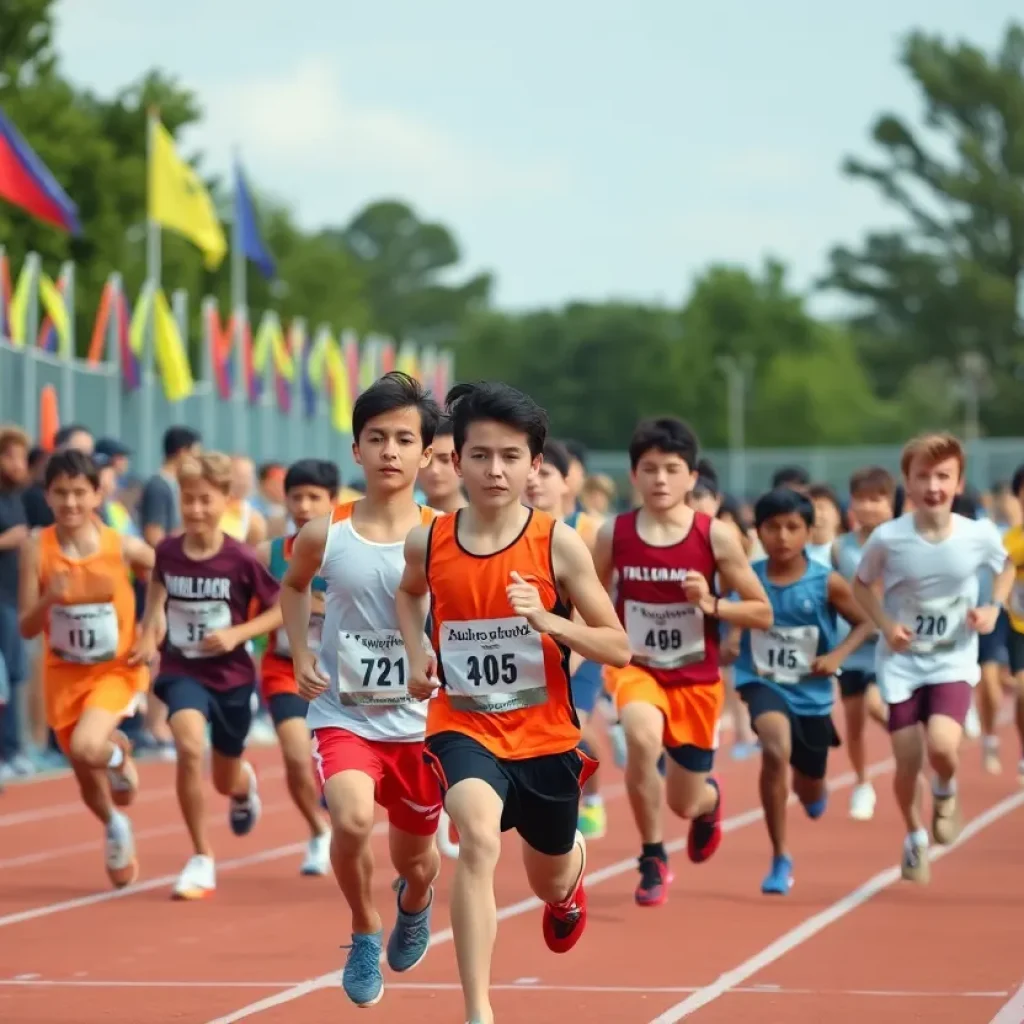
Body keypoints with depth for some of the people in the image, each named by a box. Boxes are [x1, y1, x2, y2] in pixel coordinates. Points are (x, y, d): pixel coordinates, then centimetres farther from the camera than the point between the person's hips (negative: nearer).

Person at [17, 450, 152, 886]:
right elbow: (26, 628, -11)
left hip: (116, 671, -2)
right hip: (64, 674, 2)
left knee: (86, 748, -30)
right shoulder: (37, 550, -12)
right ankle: (116, 828, 46)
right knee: (89, 785, 12)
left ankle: (119, 756, 7)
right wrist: (49, 599, -30)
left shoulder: (122, 547, -14)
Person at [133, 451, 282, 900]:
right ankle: (201, 858, -14)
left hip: (232, 675, 0)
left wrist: (237, 634, -19)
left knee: (226, 782, 15)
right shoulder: (167, 552, -8)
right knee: (189, 749, -28)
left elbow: (280, 610, -6)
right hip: (182, 670, 1)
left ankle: (244, 782, 58)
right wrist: (149, 633, -1)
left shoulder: (242, 560, -16)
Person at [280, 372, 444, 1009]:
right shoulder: (325, 535, -7)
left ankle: (416, 901, 57)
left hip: (419, 721, 1)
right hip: (342, 715, -1)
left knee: (414, 858, 17)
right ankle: (365, 932, 0)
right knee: (354, 820, -29)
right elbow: (294, 585, 15)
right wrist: (300, 656, 1)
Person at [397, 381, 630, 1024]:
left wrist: (545, 620, -25)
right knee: (479, 835, -31)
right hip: (463, 726, -1)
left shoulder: (559, 544, -12)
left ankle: (571, 873, 63)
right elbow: (410, 593, 20)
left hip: (545, 735, 1)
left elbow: (618, 648, -10)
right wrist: (418, 653, 3)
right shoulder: (429, 543, -6)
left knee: (550, 882, 21)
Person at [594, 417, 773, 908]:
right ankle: (652, 860, -14)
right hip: (636, 668, 0)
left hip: (697, 678, 0)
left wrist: (711, 605, -22)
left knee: (685, 804, 9)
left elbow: (762, 613, -5)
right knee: (642, 737, -35)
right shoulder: (614, 534, -7)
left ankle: (709, 799, 52)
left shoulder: (716, 536, -11)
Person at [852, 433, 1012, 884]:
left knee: (942, 746, -24)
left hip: (954, 661, 0)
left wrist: (994, 608, -6)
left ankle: (945, 793, 13)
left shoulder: (979, 535, -13)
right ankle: (915, 837, 30)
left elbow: (1007, 566, 10)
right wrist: (885, 624, -14)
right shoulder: (888, 539, -16)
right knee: (908, 764, 0)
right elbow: (861, 585, 1)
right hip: (902, 663, 0)